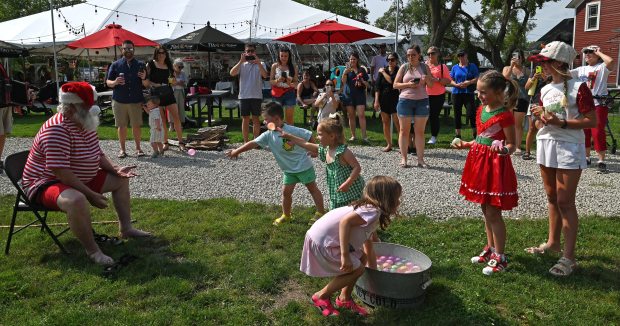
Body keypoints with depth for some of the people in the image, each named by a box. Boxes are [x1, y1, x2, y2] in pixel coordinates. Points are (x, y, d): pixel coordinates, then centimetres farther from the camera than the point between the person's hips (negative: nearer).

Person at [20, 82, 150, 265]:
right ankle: (92, 250, -24)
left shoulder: (86, 125, 3)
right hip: (46, 183, -10)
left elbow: (98, 155, 14)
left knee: (120, 180, 10)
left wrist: (116, 169, -3)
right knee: (77, 200, -41)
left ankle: (126, 228, 16)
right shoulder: (57, 130, -27)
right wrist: (90, 194, -30)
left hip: (81, 180, 10)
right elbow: (60, 171, -32)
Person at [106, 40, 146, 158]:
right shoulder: (115, 65, 8)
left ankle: (138, 148, 15)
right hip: (119, 101, 0)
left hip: (136, 101, 0)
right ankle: (122, 149, 13)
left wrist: (144, 78, -11)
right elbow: (108, 82, 7)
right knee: (121, 126, 4)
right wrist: (115, 82, -15)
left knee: (136, 125, 2)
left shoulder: (140, 65, 10)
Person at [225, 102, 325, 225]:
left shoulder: (292, 130, -24)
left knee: (313, 189, 8)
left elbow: (310, 136, -17)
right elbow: (253, 143, -4)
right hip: (288, 169, 6)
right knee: (286, 191, 9)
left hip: (304, 166, -6)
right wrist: (237, 151, -3)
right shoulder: (268, 135, -6)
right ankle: (286, 215, 27)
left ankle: (321, 213, 19)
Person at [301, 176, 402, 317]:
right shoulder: (373, 212, -17)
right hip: (322, 242, -10)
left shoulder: (368, 208, 14)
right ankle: (321, 296, 11)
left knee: (362, 258, 16)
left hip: (328, 238, 10)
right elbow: (345, 222, -32)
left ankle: (344, 298, 26)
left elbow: (367, 243, 26)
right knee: (357, 269, -2)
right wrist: (345, 256, -30)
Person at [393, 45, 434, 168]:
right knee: (404, 130, 2)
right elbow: (395, 85, 2)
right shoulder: (404, 67, 4)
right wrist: (408, 84, -14)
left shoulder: (424, 66, 8)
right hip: (405, 101, -1)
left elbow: (431, 85, 9)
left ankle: (420, 159, 7)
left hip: (422, 101, 1)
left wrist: (427, 79, -13)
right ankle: (403, 158, 8)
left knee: (420, 131, 3)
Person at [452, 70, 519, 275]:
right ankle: (491, 248, 31)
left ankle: (499, 258, 10)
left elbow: (512, 145, -15)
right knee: (485, 210, 16)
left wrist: (504, 150, -35)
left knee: (493, 212, -3)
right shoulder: (481, 110, 9)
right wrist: (466, 145, 15)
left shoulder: (504, 115, -16)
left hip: (495, 165, -8)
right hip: (480, 161, 8)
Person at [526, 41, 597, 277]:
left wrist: (561, 123, -20)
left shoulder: (578, 87, -10)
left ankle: (569, 257, 1)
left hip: (569, 148, -7)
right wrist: (539, 117, -4)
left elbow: (592, 121, -13)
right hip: (545, 145, 7)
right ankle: (553, 242, 30)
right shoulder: (545, 90, 10)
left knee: (565, 202, -5)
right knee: (552, 198, 16)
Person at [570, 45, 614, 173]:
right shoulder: (581, 69, 15)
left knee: (598, 133, -8)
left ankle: (601, 161, -2)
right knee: (584, 132, 11)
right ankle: (586, 157, 24)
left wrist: (599, 52, -8)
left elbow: (610, 61, -22)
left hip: (599, 104, -6)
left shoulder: (602, 67, -1)